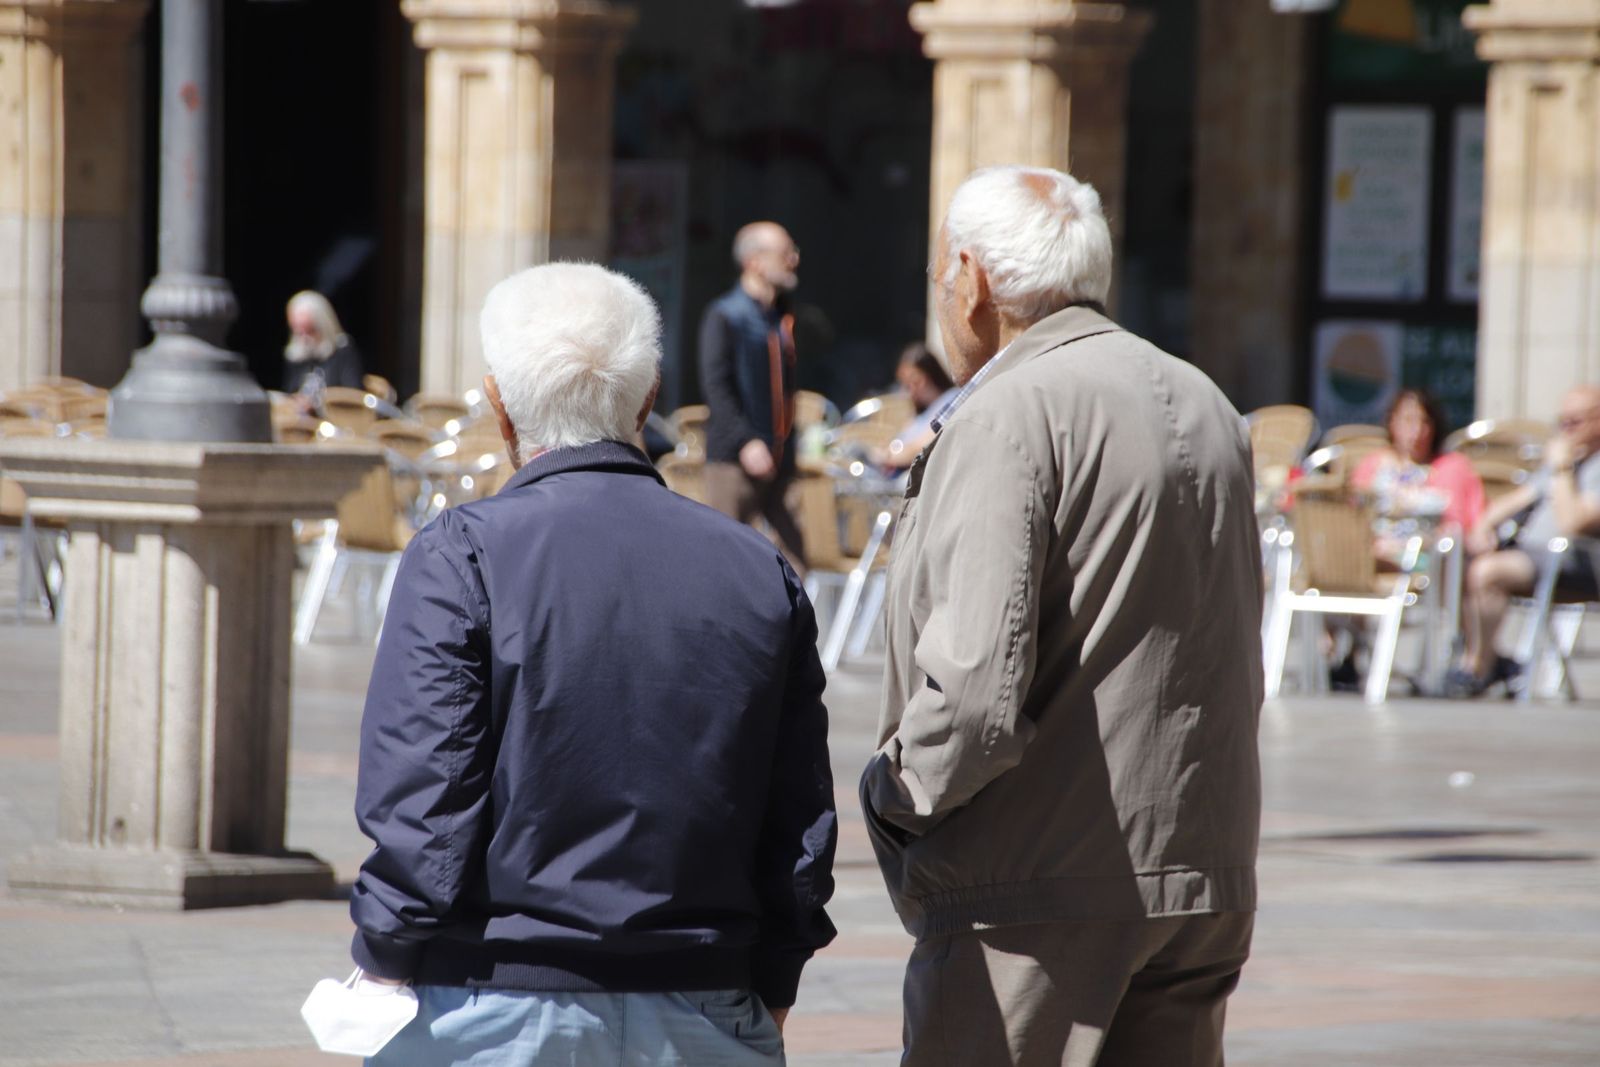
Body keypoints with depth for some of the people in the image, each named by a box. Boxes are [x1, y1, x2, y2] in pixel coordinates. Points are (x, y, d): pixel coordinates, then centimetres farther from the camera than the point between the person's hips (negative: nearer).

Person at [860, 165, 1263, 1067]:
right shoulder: (1207, 410, 15)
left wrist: (896, 791, -6)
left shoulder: (1006, 417, -12)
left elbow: (979, 684, -21)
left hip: (1041, 889, -8)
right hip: (1206, 873, 8)